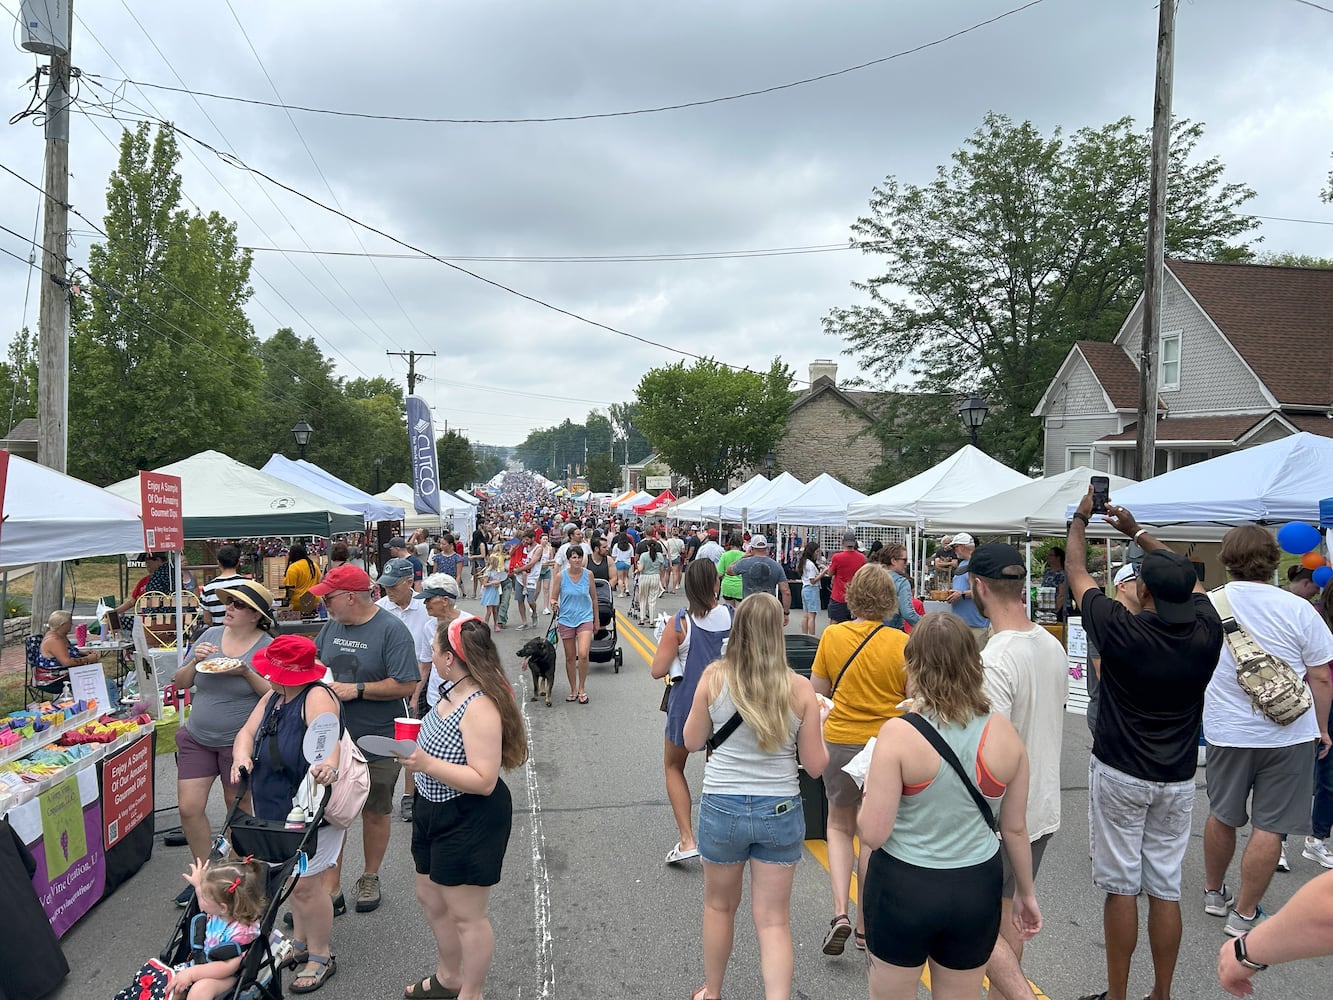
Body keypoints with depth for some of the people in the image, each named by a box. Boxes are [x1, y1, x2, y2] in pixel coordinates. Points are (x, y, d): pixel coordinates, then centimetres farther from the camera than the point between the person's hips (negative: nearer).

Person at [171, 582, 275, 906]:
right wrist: (195, 661, -13)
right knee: (189, 808, 1)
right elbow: (180, 682, 6)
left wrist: (246, 672, -25)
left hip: (240, 742, -4)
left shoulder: (268, 648, -11)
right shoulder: (211, 635, 2)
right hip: (197, 738, 4)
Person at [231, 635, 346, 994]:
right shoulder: (272, 699, 8)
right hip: (275, 808, 9)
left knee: (304, 883, -3)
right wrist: (242, 756, -24)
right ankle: (300, 943, 38)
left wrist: (328, 764, -59)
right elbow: (248, 732, -1)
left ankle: (321, 957, 16)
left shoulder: (316, 697, -21)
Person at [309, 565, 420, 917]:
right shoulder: (333, 625, 5)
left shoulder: (392, 630, -16)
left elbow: (406, 685, -21)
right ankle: (330, 888, 19)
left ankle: (370, 879, 32)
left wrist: (356, 689, -21)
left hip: (377, 743, -5)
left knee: (375, 813, 12)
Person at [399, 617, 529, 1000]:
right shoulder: (451, 692, 1)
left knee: (466, 915, 7)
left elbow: (483, 780, -31)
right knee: (430, 898, 25)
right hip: (435, 811, 10)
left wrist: (425, 764, -34)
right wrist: (414, 750, 5)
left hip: (470, 822, -10)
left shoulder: (480, 707, -28)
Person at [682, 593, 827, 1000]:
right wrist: (818, 724, 12)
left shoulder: (714, 677, -12)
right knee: (774, 921, 12)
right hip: (781, 812, 0)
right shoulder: (800, 688, -10)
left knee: (719, 905, 23)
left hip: (722, 809, 1)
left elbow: (692, 742, 1)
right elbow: (815, 765, -4)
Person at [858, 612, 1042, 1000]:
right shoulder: (1003, 732, -8)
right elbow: (1015, 827, 2)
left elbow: (872, 835, -18)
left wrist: (870, 787, 1)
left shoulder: (898, 734, -20)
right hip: (977, 888, 3)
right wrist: (1025, 892, 17)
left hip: (903, 887, -3)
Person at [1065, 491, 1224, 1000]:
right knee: (1166, 888, 12)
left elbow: (1076, 571, -4)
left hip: (1119, 774, -4)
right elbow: (1188, 577, 13)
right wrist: (1135, 530, 21)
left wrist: (1081, 518, 11)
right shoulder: (1207, 632, -7)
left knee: (1120, 886, 4)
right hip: (1177, 779, 4)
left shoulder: (1122, 630, -18)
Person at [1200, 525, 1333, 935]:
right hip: (1288, 733, -2)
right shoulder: (1298, 609, -11)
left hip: (1226, 731, 2)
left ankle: (1214, 893, 34)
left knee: (1221, 815, 18)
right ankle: (1244, 914, 13)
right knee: (1268, 827, 6)